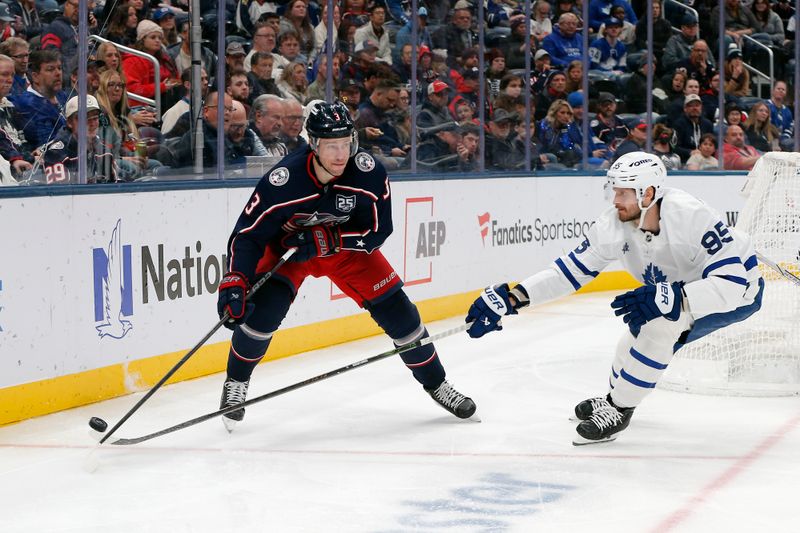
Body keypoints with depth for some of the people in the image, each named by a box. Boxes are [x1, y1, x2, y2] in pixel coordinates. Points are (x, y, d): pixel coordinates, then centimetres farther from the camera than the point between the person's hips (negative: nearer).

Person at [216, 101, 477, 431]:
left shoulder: (369, 173, -28)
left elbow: (378, 230, -19)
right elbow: (248, 234, -29)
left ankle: (435, 383, 18)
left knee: (395, 308, -2)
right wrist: (234, 282, -41)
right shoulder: (283, 180, -34)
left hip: (347, 245, 2)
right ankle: (236, 382, 1)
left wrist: (328, 240, -31)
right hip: (287, 246, -2)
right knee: (265, 307, -24)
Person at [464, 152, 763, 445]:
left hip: (739, 289, -7)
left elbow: (731, 281, -39)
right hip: (684, 286, 7)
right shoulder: (615, 224, -17)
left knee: (662, 323, -26)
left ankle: (618, 410, -9)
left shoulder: (690, 216, -36)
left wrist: (667, 299, -49)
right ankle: (617, 398, 39)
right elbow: (572, 269, -10)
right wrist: (510, 298, -19)